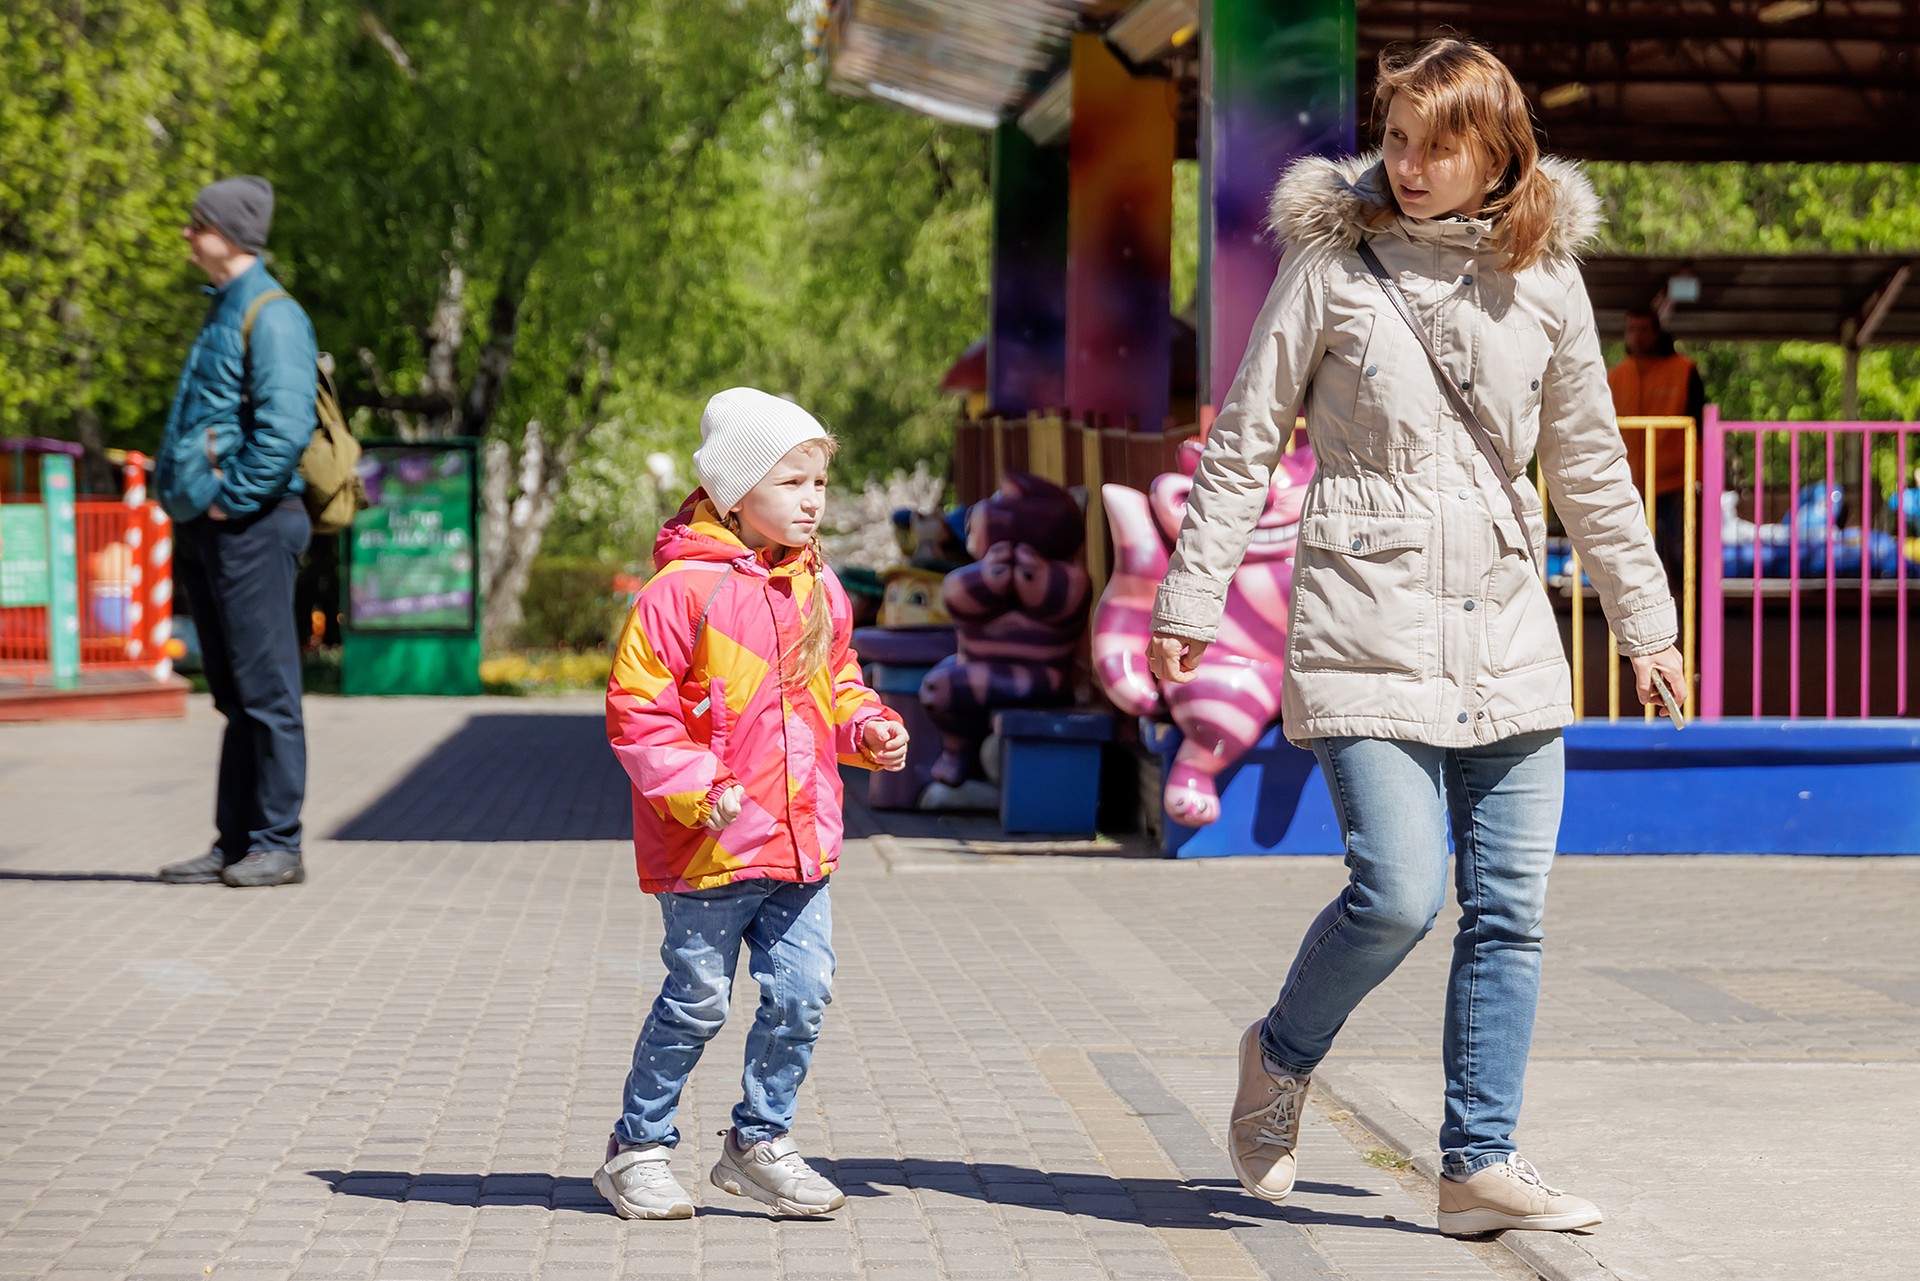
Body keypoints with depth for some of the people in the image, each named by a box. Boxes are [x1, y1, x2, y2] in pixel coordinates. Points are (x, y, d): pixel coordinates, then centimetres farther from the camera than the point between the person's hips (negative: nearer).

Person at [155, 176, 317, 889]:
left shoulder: (272, 315, -10)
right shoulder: (221, 313, 19)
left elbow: (287, 427, -21)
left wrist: (232, 498, -17)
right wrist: (180, 492, 15)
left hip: (248, 528, -10)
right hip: (204, 533, 10)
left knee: (266, 691, -5)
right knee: (234, 695, 12)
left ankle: (278, 846, -2)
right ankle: (234, 844, 16)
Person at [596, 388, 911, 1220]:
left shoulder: (819, 590, 9)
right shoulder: (684, 590, -13)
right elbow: (635, 709, -12)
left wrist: (867, 728, 4)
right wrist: (694, 790, -19)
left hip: (801, 840, 6)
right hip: (710, 846, -6)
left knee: (802, 994, 4)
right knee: (696, 1003, 3)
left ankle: (759, 1143, 21)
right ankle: (638, 1150, 20)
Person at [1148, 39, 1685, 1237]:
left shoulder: (1543, 278, 7)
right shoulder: (1333, 259, -2)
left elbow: (1589, 464, 18)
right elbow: (1247, 437, 2)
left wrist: (1644, 614, 21)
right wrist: (1189, 597, -1)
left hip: (1507, 635, 4)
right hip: (1368, 631, -4)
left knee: (1510, 912, 2)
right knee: (1398, 895, -13)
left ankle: (1480, 1163, 11)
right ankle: (1282, 1056, 15)